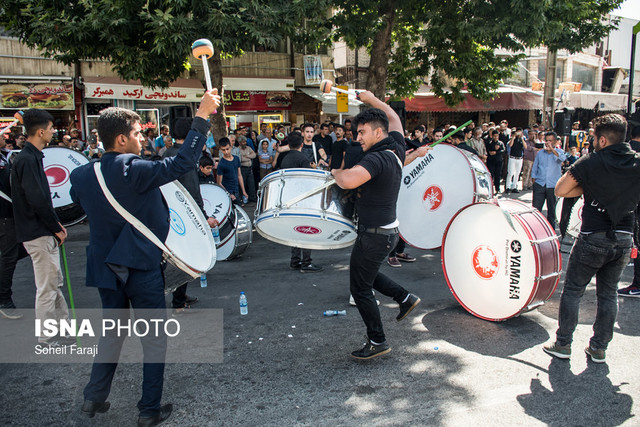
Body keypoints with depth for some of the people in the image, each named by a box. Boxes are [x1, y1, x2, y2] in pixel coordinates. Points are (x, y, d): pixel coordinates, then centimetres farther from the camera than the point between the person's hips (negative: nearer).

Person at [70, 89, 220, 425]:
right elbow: (183, 161, -21)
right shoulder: (134, 171, -21)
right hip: (142, 268, -6)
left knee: (111, 333, 24)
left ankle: (94, 398, 32)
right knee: (154, 339, 9)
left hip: (105, 268, 6)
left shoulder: (81, 175, -2)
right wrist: (202, 116, -18)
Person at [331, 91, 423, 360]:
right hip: (388, 230, 9)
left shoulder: (376, 159, -24)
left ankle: (377, 342, 15)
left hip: (374, 234, -9)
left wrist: (335, 171, -19)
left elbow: (348, 181, -41)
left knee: (360, 288, 5)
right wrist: (371, 99, 30)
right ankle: (404, 298, 29)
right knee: (365, 274, 28)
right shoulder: (396, 149, 2)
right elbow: (393, 118, 22)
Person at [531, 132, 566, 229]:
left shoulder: (559, 152, 3)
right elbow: (534, 168, 15)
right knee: (535, 208, -3)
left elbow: (562, 158, -21)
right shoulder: (540, 153, 10)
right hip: (539, 184, 1)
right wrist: (534, 179, 7)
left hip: (553, 186, -1)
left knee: (552, 209, 7)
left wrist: (552, 149, -31)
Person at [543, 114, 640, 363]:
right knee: (608, 294, 15)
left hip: (593, 239, -4)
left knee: (573, 291, 8)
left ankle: (563, 344, 13)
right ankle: (599, 348, 22)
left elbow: (559, 191, -6)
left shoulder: (591, 163, -10)